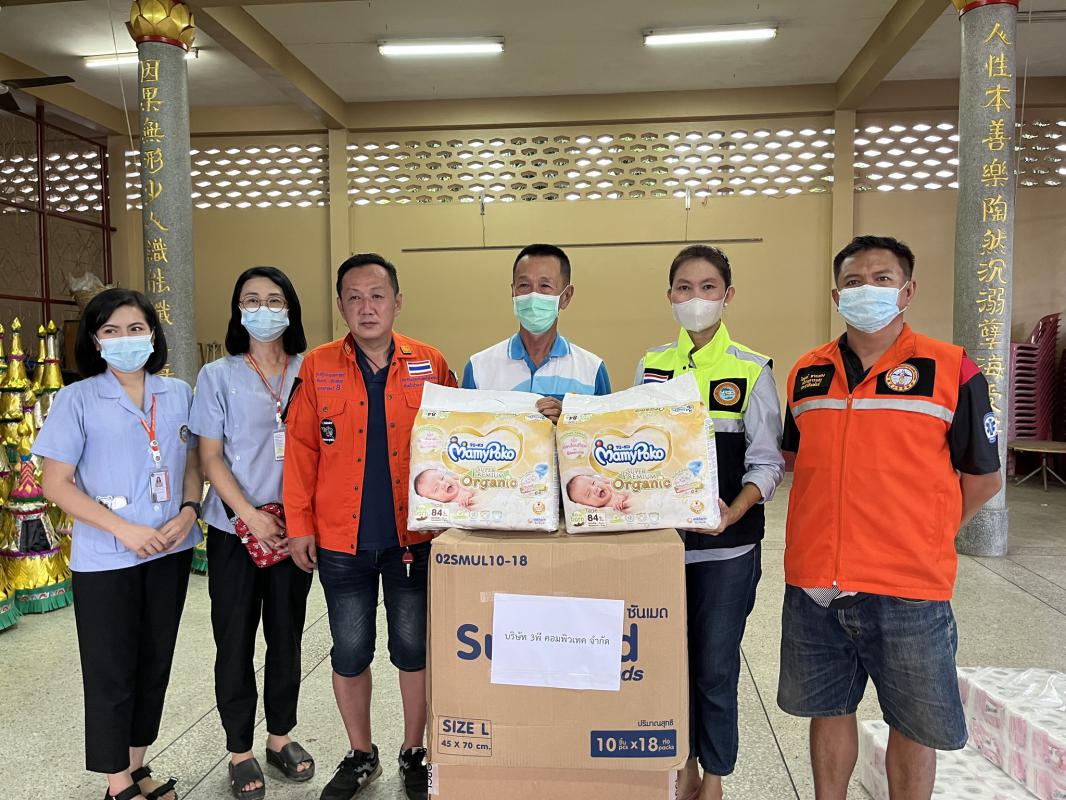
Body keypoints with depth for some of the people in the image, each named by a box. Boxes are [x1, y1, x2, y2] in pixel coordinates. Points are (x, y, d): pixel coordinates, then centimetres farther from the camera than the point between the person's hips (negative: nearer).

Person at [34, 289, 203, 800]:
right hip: (106, 560, -4)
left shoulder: (178, 394, 4)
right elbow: (55, 484, -9)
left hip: (171, 551, 4)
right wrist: (125, 530, -17)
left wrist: (189, 511, -8)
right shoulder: (78, 399, -7)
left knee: (155, 663, 15)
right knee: (112, 672, 7)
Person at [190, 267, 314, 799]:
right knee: (235, 640, 7)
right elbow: (210, 457, -4)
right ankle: (240, 750, 25)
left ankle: (281, 736, 31)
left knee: (287, 634, 12)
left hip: (294, 528, 2)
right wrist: (249, 514, -15)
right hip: (235, 528, -1)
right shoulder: (218, 376, -1)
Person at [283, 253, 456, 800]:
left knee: (415, 649, 11)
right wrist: (299, 524, -1)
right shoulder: (318, 368, 0)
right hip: (341, 540, 1)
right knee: (350, 653, 13)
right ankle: (360, 756, 34)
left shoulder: (430, 365, -1)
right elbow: (301, 449, 1)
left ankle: (414, 753, 32)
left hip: (415, 537, 0)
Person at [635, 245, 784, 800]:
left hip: (725, 545, -3)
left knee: (715, 666, 6)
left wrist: (732, 513, -22)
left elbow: (767, 464, -5)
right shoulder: (651, 365, 5)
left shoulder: (752, 370, -5)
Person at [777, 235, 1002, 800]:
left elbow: (982, 479, 1)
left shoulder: (951, 370, -6)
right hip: (812, 584, 3)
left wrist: (920, 540, 3)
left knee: (913, 727, 14)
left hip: (908, 589, -3)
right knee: (828, 711, 19)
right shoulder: (806, 373, 5)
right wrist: (833, 532, 9)